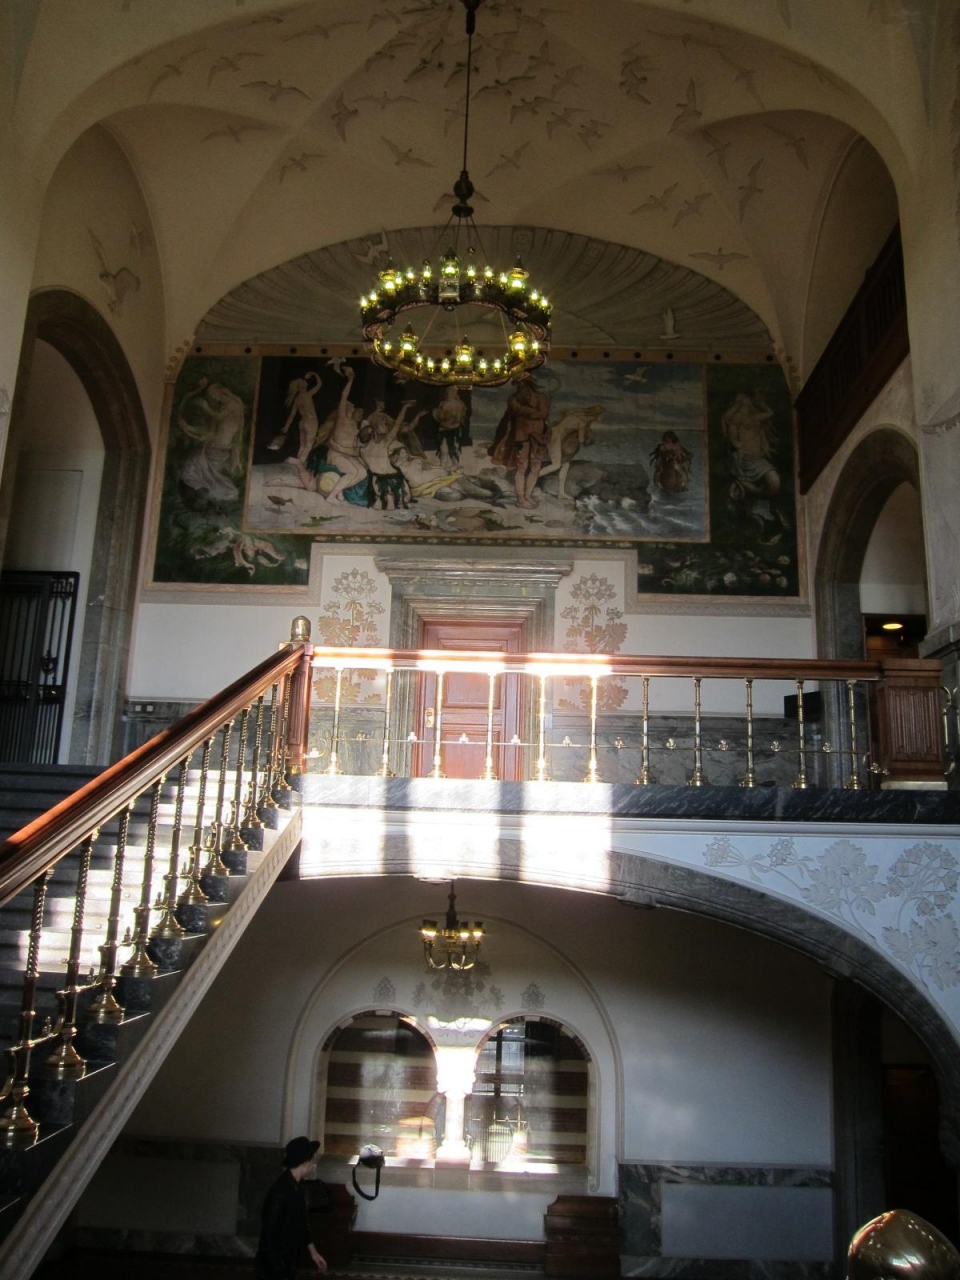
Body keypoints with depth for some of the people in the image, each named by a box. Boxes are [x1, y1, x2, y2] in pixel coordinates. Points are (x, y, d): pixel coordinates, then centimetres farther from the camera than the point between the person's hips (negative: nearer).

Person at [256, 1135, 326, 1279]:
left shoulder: (295, 1187, 4)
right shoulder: (280, 1191, -26)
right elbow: (269, 1232, -25)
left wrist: (313, 1252, 21)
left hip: (287, 1263, 9)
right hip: (273, 1268, -9)